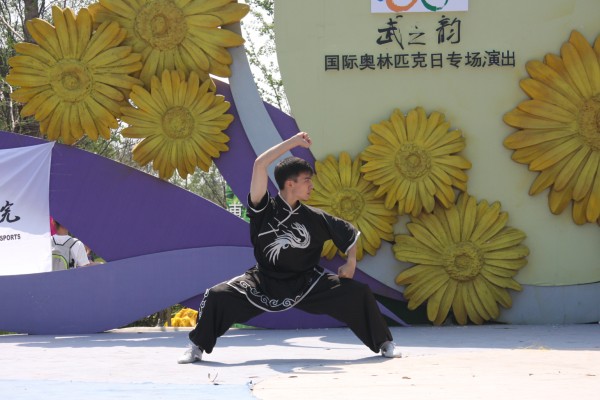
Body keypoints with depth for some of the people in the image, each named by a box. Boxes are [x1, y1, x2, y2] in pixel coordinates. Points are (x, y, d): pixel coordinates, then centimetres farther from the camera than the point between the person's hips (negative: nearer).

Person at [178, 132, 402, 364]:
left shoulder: (315, 218, -4)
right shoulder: (264, 208, -11)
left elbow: (349, 233, 11)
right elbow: (260, 165, -23)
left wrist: (351, 262, -4)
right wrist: (294, 142, -19)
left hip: (306, 284, 2)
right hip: (264, 284, -2)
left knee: (359, 293, -12)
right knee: (217, 296, -21)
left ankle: (385, 344, 8)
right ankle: (197, 348, 4)